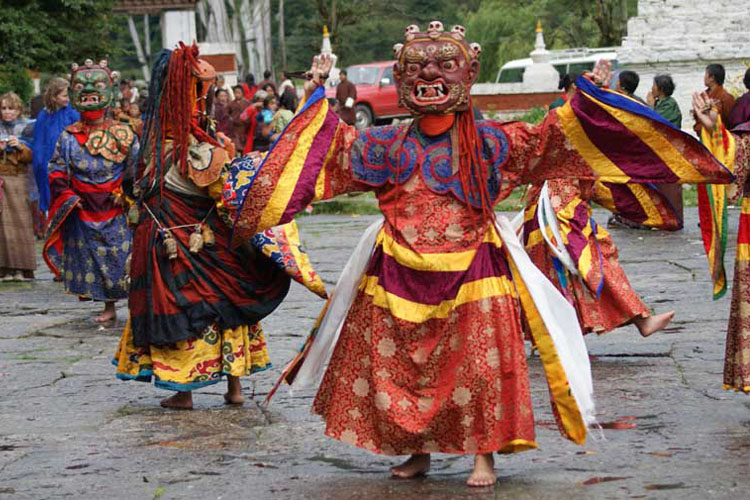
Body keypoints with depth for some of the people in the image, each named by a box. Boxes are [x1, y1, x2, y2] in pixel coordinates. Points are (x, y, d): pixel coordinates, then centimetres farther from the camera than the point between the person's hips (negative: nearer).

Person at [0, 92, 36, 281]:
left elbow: (31, 157, 2)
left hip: (19, 180, -2)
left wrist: (20, 146, -16)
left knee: (21, 221, -8)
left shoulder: (25, 129, 8)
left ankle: (22, 268, -6)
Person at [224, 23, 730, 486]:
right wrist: (319, 96, 12)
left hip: (472, 275, -2)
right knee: (395, 364, 6)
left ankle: (485, 453, 12)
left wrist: (587, 100, -5)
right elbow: (335, 145, 15)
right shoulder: (387, 144, 5)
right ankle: (418, 450, 23)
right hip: (399, 274, 2)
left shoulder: (489, 142, 1)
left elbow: (546, 141, 1)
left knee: (478, 365, -2)